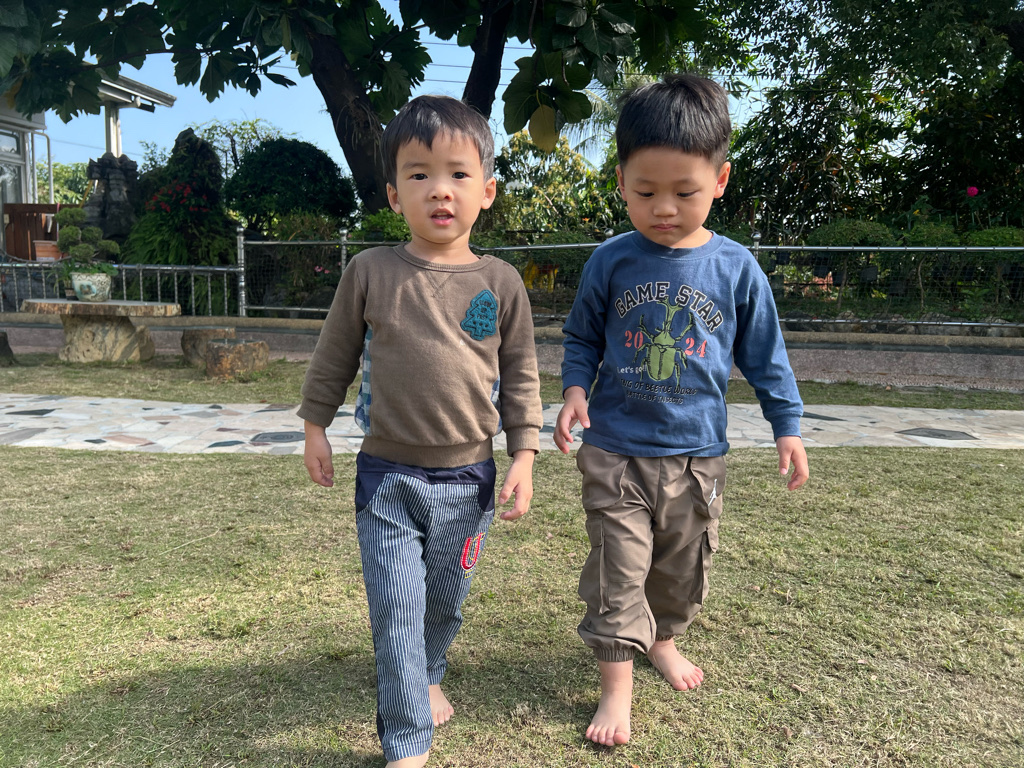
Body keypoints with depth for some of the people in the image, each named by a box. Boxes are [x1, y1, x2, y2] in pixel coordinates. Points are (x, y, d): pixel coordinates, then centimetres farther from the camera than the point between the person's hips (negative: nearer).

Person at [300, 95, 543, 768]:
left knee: (446, 602, 18)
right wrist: (316, 426, 10)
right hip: (388, 476, -1)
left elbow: (521, 375, 3)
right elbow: (335, 354, 6)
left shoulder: (501, 283, -3)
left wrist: (525, 454, -1)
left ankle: (426, 678, 47)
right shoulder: (371, 272, -5)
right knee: (395, 609, 1)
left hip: (468, 479, 2)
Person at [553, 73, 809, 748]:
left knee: (683, 566, 18)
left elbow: (765, 354, 6)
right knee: (618, 571, 3)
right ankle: (617, 684, 19)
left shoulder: (736, 268, -4)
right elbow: (582, 337, 6)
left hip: (698, 453, 2)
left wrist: (787, 424, 5)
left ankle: (664, 637, 45)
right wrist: (575, 389, -10)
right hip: (615, 450, -1)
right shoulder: (611, 261, -6)